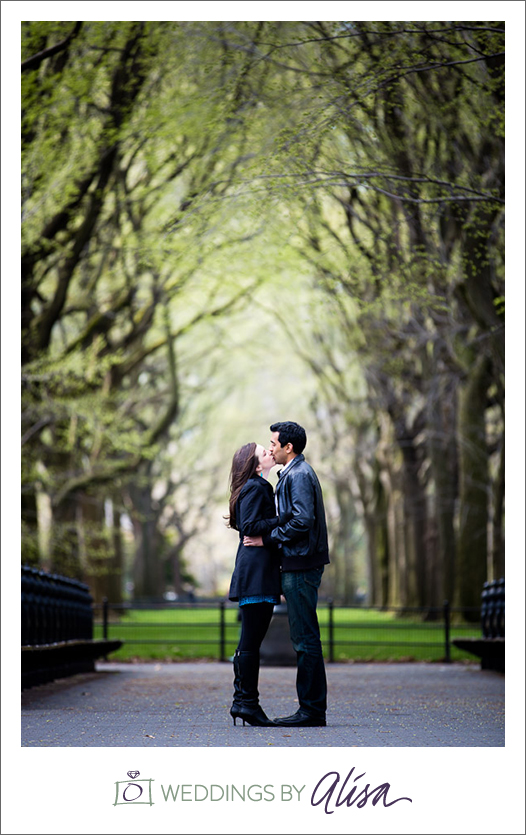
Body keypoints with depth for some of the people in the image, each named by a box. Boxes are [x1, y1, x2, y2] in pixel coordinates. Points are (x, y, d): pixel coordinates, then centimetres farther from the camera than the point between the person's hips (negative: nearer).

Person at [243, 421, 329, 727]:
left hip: (301, 565, -11)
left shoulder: (299, 475, -13)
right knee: (305, 637, 11)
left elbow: (302, 521, -22)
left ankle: (312, 710, -5)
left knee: (305, 638, -8)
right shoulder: (295, 472, 19)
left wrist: (267, 538, -14)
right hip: (300, 564, 11)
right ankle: (311, 709, 14)